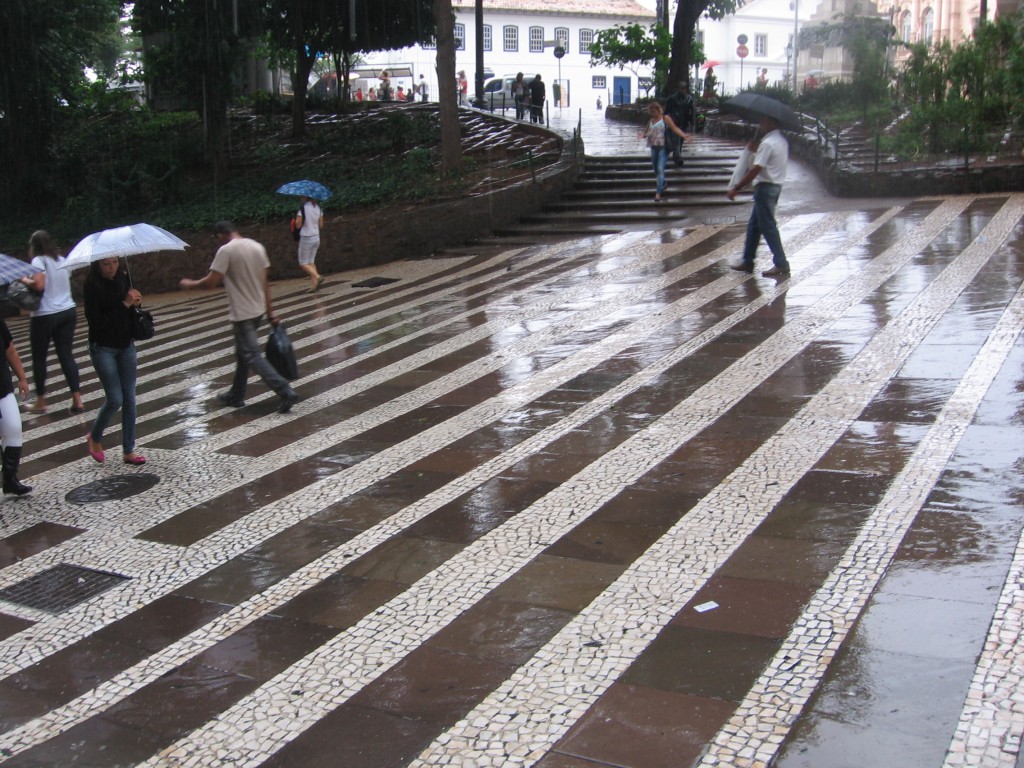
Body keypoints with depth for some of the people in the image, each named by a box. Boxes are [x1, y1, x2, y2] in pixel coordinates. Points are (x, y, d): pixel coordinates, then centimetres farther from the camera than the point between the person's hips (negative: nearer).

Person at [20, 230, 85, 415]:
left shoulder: (39, 261, -9)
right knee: (66, 355, 6)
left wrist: (24, 280, -5)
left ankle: (41, 402, 15)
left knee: (39, 358, 8)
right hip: (68, 312, 6)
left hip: (45, 316, -6)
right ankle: (77, 401, 1)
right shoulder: (62, 260, 11)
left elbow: (39, 284, -22)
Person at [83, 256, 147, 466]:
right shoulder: (92, 286, -14)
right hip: (103, 348, -5)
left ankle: (129, 451, 15)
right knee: (115, 399, -5)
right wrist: (124, 304, -23)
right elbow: (95, 321, -21)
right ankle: (94, 437, 23)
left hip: (126, 346, 5)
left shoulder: (123, 279, 1)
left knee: (129, 399, 6)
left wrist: (136, 303, -9)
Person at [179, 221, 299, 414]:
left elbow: (211, 282, -16)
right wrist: (270, 311, 12)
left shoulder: (226, 250, -15)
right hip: (258, 310, 8)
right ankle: (236, 395, 30)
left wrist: (190, 284, 2)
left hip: (241, 313, -8)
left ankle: (285, 392, -15)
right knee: (242, 353, 20)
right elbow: (265, 281, 8)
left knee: (252, 356, -5)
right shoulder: (257, 247, 5)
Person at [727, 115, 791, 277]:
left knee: (768, 226, -5)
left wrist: (736, 187, -20)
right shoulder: (781, 140, 12)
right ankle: (748, 261, 21)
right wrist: (756, 148, 11)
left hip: (765, 186, -10)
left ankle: (781, 264, -2)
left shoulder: (767, 143, -19)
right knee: (754, 224, 16)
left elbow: (756, 169, -23)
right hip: (775, 184, 10)